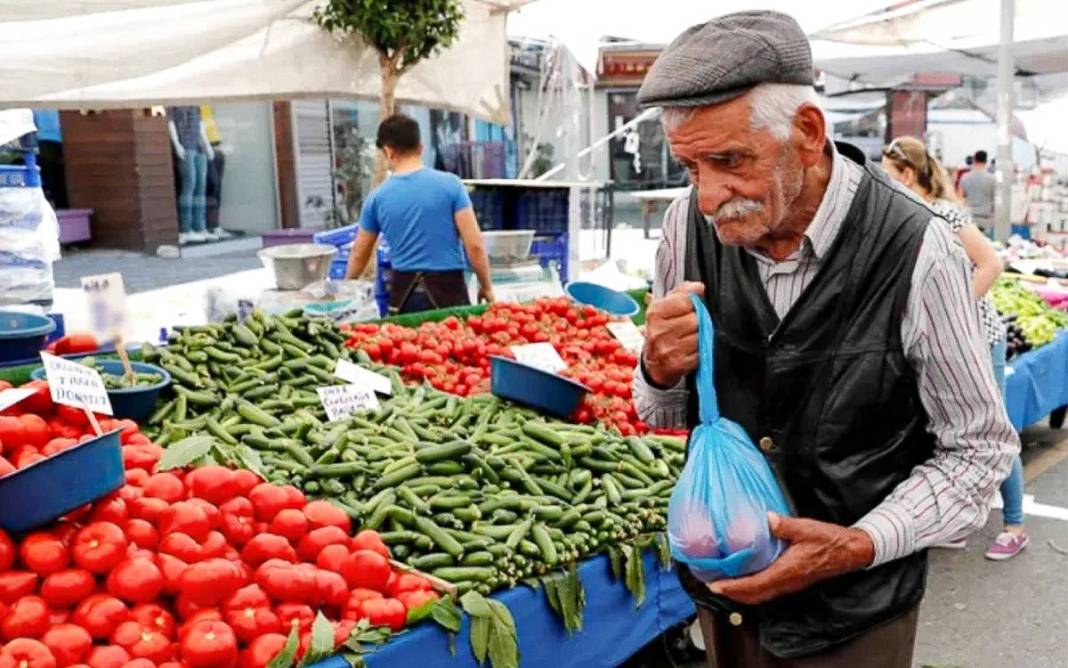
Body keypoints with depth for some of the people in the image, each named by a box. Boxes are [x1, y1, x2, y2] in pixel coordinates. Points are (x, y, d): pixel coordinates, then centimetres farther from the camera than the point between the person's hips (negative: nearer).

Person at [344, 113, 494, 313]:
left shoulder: (378, 197, 3)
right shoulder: (450, 184, -5)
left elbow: (359, 254, 15)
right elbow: (474, 245, -8)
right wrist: (486, 286, 6)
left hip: (404, 292, 3)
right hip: (446, 289, -2)